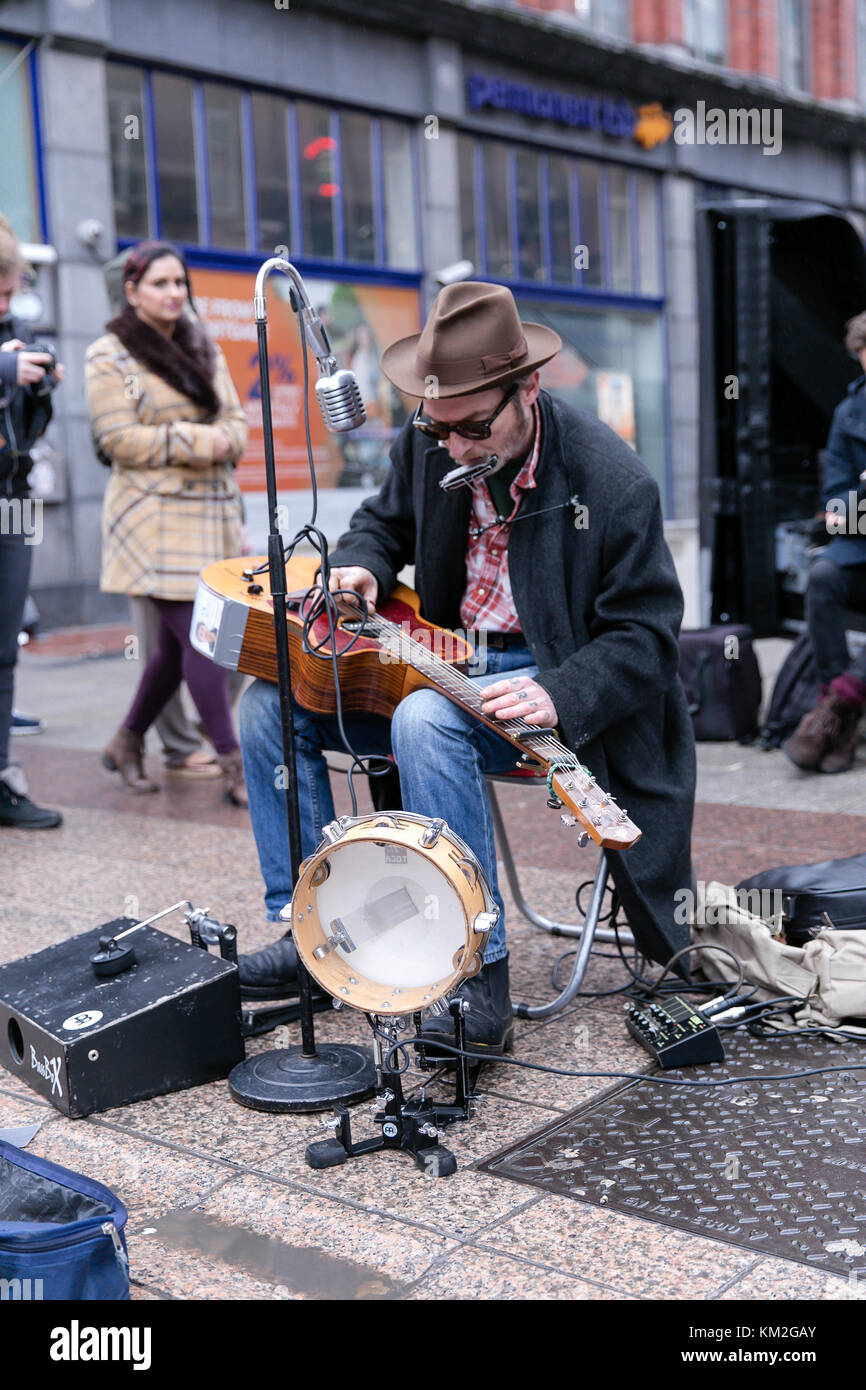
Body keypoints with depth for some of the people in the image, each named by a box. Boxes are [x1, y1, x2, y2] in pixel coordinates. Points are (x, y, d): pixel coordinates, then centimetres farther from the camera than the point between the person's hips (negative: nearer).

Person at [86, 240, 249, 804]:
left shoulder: (204, 348, 16)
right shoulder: (109, 356, -3)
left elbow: (237, 421, 14)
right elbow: (119, 439, -11)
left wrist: (225, 441, -9)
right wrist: (199, 441, -14)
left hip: (212, 512, 6)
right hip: (157, 517, -6)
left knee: (178, 644, 11)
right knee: (199, 640, -11)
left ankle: (128, 743, 29)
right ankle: (235, 767, -6)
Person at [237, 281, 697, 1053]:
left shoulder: (614, 482, -20)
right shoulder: (428, 442, -3)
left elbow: (643, 636, -16)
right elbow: (384, 520, 17)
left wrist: (557, 697, -32)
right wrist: (360, 565, -7)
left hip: (539, 680, -6)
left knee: (425, 720, -37)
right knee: (271, 698, -7)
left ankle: (479, 977, -28)